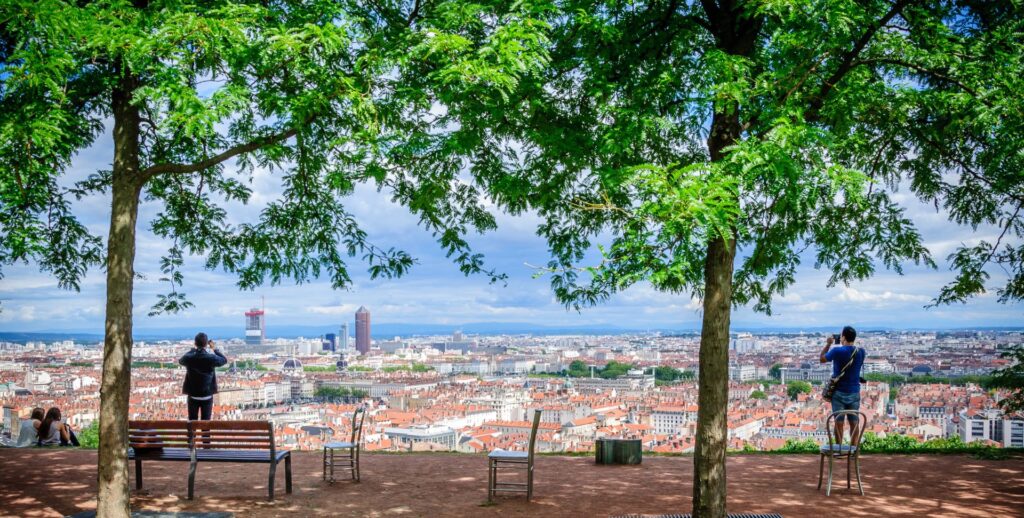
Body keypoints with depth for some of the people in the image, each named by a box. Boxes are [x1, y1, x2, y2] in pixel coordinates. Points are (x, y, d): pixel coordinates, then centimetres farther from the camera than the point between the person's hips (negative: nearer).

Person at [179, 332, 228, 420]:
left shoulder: (189, 358, -12)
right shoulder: (211, 358, -16)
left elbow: (180, 361, 13)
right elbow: (224, 360, 5)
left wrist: (193, 350, 18)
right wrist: (215, 349, 16)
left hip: (193, 396, 1)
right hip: (207, 395, -1)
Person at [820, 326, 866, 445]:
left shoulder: (837, 351, -14)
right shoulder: (861, 352, -2)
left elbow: (822, 359, 2)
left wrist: (828, 344, 10)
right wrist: (846, 345, 15)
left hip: (839, 393, -3)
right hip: (854, 393, 3)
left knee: (839, 423, 4)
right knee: (854, 423, 9)